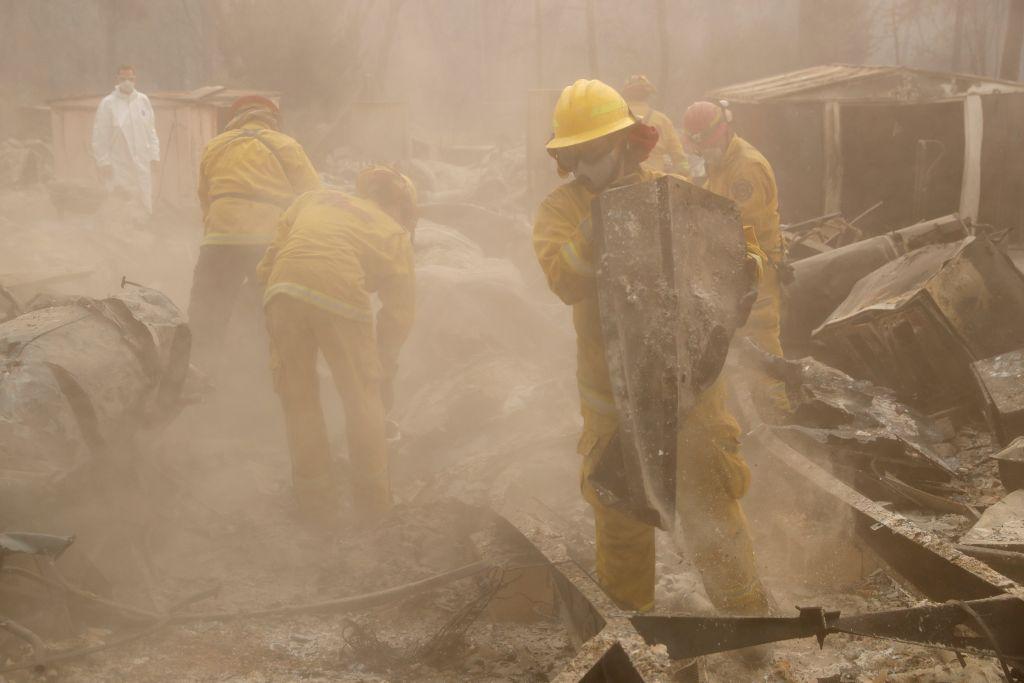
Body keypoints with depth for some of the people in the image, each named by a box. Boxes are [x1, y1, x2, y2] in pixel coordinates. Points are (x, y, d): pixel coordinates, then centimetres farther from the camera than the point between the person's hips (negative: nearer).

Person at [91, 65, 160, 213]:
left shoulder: (143, 101, 7)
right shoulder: (107, 104, -3)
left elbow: (151, 130, 11)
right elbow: (99, 137, -4)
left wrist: (154, 155, 6)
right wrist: (104, 162, -7)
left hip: (142, 164, 3)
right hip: (118, 167, -3)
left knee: (144, 204, 6)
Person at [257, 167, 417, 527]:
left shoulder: (315, 199, 30)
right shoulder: (395, 233, 22)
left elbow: (277, 245, 19)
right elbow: (399, 310, 19)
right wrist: (384, 371, 25)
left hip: (284, 288, 3)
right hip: (340, 295, -2)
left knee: (298, 396, 14)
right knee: (362, 399, 13)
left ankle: (315, 499, 20)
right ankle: (372, 502, 19)